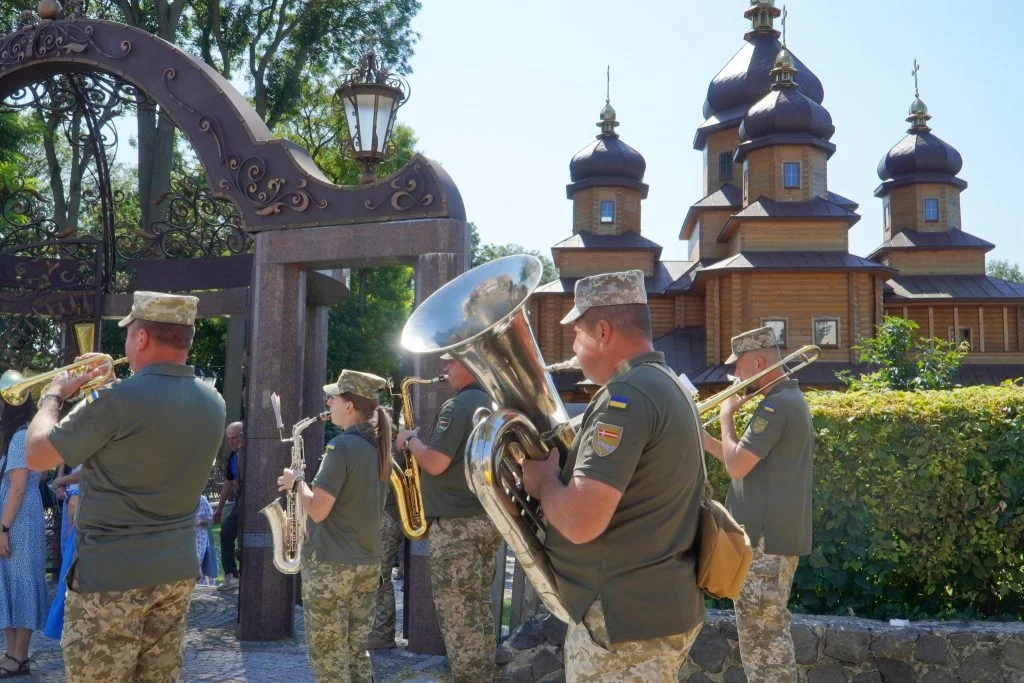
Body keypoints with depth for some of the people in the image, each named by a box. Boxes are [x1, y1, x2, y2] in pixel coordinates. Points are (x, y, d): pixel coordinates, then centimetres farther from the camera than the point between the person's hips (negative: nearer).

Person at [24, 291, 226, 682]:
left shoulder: (119, 400, -21)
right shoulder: (212, 402, 2)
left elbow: (37, 456, -9)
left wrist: (53, 396, 6)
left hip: (111, 576, -7)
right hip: (178, 572, 7)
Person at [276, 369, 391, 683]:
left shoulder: (342, 446, -18)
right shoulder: (379, 447, 8)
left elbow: (318, 510, -19)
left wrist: (297, 481, -3)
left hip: (330, 564, -8)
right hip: (367, 562, 8)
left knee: (328, 658, 2)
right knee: (356, 651, 15)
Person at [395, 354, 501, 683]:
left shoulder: (457, 406, -15)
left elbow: (435, 463, -20)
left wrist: (410, 440, -3)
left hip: (456, 523, -9)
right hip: (490, 518, 9)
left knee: (457, 613, -3)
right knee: (479, 607, 15)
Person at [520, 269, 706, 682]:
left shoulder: (626, 395, -22)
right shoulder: (667, 385, 11)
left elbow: (581, 521, -29)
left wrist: (544, 480, -10)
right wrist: (560, 470, 7)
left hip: (625, 620, -10)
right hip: (661, 606, 10)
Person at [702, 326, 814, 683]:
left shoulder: (776, 404, -19)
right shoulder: (789, 398, 15)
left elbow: (736, 466, -21)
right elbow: (749, 461, 18)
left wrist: (726, 417, -7)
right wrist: (705, 439, 9)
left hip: (766, 537, -11)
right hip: (778, 533, 11)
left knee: (760, 635, -2)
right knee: (771, 630, 19)